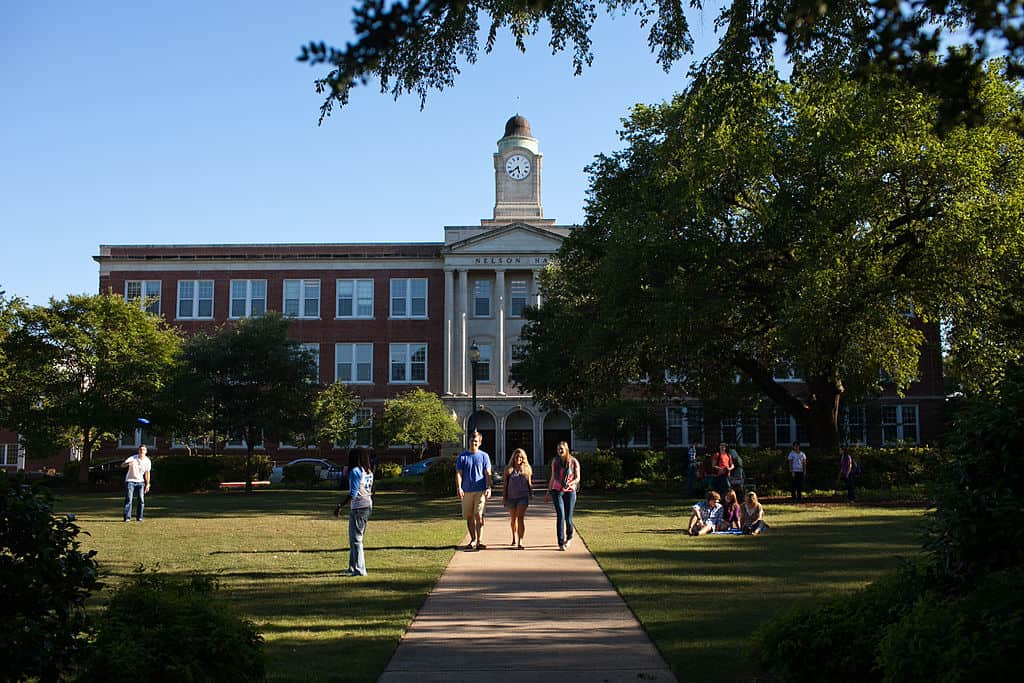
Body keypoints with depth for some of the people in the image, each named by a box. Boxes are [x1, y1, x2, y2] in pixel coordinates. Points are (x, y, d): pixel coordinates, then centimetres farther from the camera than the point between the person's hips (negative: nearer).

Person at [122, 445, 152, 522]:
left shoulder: (148, 461, -3)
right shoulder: (133, 458, -15)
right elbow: (122, 465, -27)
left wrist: (147, 484, 6)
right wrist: (128, 463, -49)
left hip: (140, 482, 3)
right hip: (130, 481, -3)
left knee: (141, 500, -3)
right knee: (128, 499, -10)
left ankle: (140, 517, 8)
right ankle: (127, 517, -6)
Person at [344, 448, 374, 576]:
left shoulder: (355, 471, -12)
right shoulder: (369, 472, 12)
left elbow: (353, 493, -17)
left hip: (357, 507, -9)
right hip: (368, 506, 9)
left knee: (356, 539, -5)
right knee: (355, 538, 18)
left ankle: (359, 569, -7)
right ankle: (353, 567, 25)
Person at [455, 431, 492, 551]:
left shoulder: (484, 456, 6)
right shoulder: (462, 456, 7)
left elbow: (488, 474, 4)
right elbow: (458, 473, 4)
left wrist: (488, 488, -9)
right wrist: (459, 488, -9)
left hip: (480, 490, -2)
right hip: (466, 491, 2)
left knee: (479, 515, -12)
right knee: (469, 516, 8)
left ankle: (479, 540, -12)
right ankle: (473, 539, 23)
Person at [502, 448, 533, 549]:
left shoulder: (526, 469, 4)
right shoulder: (508, 470, 2)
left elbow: (529, 483, 13)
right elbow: (505, 485, 5)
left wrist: (531, 494, 16)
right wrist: (504, 497, 2)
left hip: (523, 496, -2)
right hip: (511, 497, 2)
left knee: (520, 517, -14)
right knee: (513, 518, 15)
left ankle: (520, 542, -18)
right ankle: (514, 539, 35)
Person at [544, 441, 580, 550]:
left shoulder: (574, 462, -2)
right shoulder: (555, 462, 5)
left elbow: (577, 478, 0)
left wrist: (570, 483, -21)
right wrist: (548, 492, 15)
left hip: (570, 491, -1)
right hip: (557, 491, 1)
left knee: (568, 517, 1)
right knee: (560, 516, -12)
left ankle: (569, 537, 31)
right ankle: (561, 543, -9)